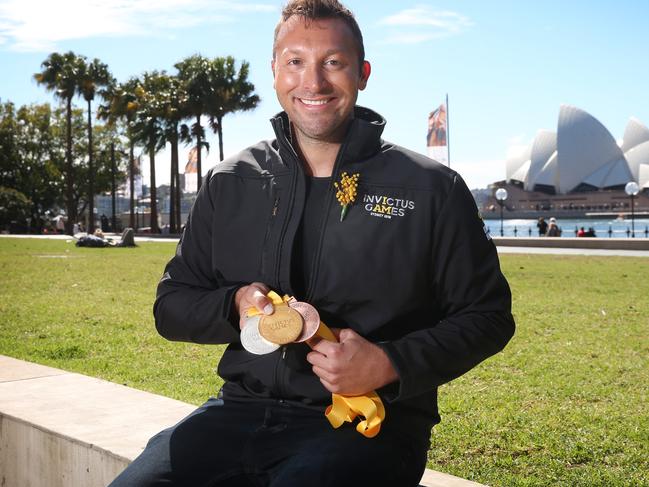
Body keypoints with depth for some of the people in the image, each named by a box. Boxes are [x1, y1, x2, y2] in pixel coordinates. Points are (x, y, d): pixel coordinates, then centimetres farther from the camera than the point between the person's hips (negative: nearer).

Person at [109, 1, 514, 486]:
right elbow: (171, 305, 15)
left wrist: (390, 365, -13)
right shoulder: (229, 184, 10)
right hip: (244, 408, 4)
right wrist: (236, 306, -8)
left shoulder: (432, 189, 1)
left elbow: (488, 316, 3)